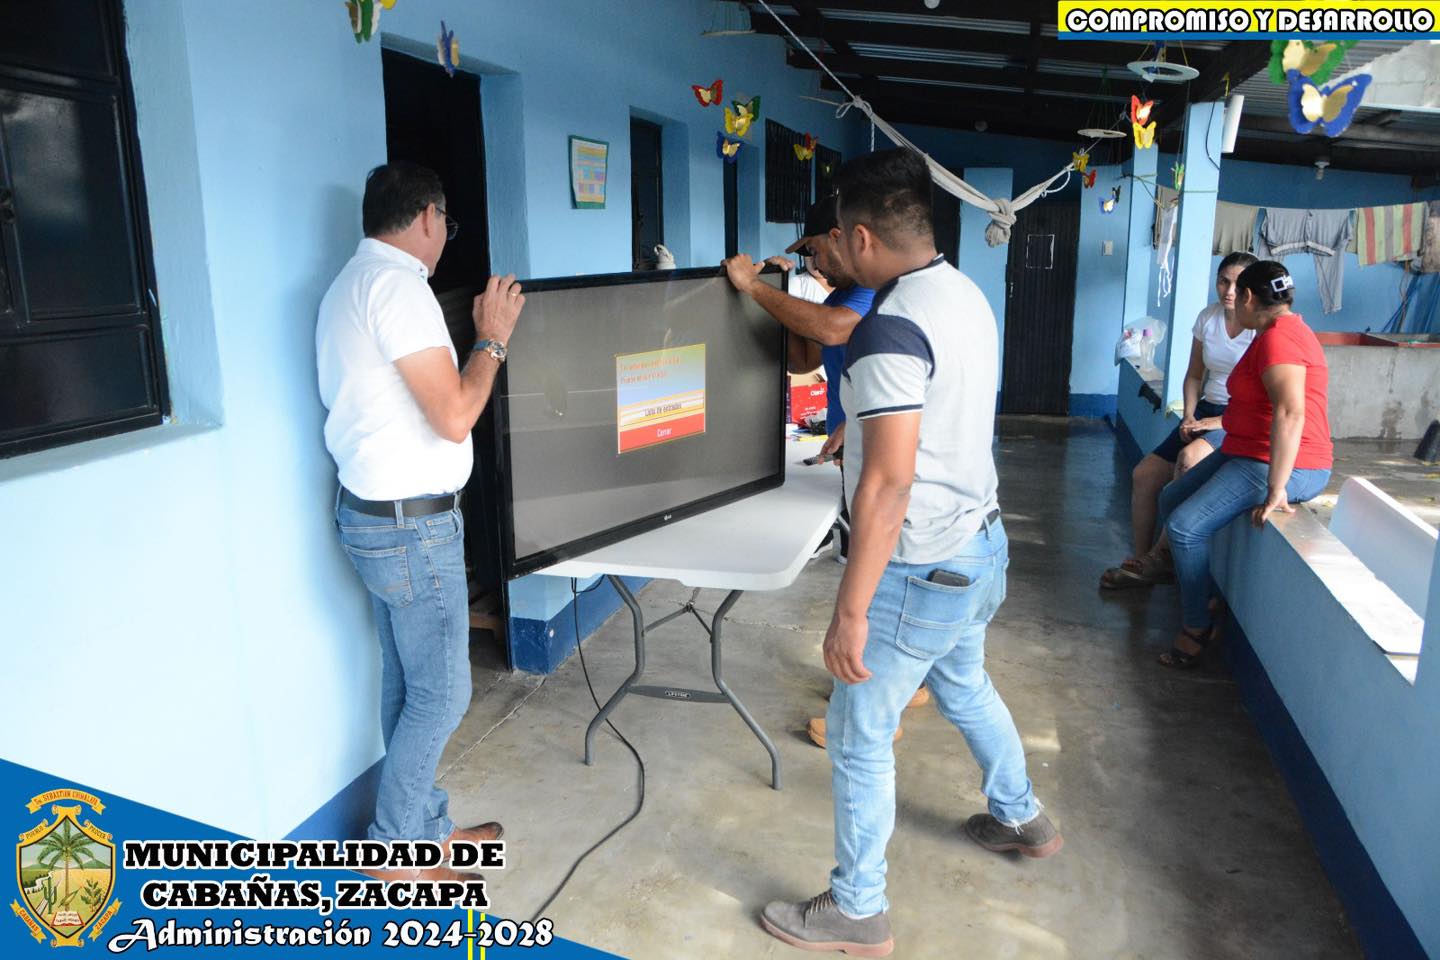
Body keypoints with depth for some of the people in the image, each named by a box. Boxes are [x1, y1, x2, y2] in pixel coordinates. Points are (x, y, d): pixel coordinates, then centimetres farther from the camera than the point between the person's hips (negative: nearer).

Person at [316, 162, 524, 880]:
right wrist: (493, 337, -9)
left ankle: (424, 827, 31)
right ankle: (396, 849, 18)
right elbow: (454, 416, -23)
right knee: (442, 693, 2)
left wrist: (478, 337, 17)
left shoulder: (351, 283, 15)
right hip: (412, 524, -11)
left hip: (373, 513, 11)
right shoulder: (396, 284, -18)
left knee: (407, 684, 18)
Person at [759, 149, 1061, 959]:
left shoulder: (891, 327, -26)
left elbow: (888, 483, -29)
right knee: (966, 688, 31)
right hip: (982, 542, 10)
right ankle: (1022, 819, 53)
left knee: (860, 737, 7)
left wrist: (850, 610, -23)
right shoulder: (966, 294, 4)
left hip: (922, 569, -9)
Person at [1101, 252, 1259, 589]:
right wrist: (1189, 416, -1)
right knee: (1144, 475, -6)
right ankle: (1142, 559, 7)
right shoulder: (1208, 317, 5)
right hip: (1206, 412, 7)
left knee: (1190, 457, -35)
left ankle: (1162, 555, -21)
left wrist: (1218, 423, -20)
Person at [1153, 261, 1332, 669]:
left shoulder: (1279, 337, -20)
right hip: (1247, 453, 11)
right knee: (1171, 500, 14)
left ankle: (1196, 630, -7)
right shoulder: (1279, 330, 15)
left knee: (1185, 525, -22)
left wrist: (1275, 489, -32)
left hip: (1285, 465, -11)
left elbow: (1290, 413, -32)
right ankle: (1199, 598, 18)